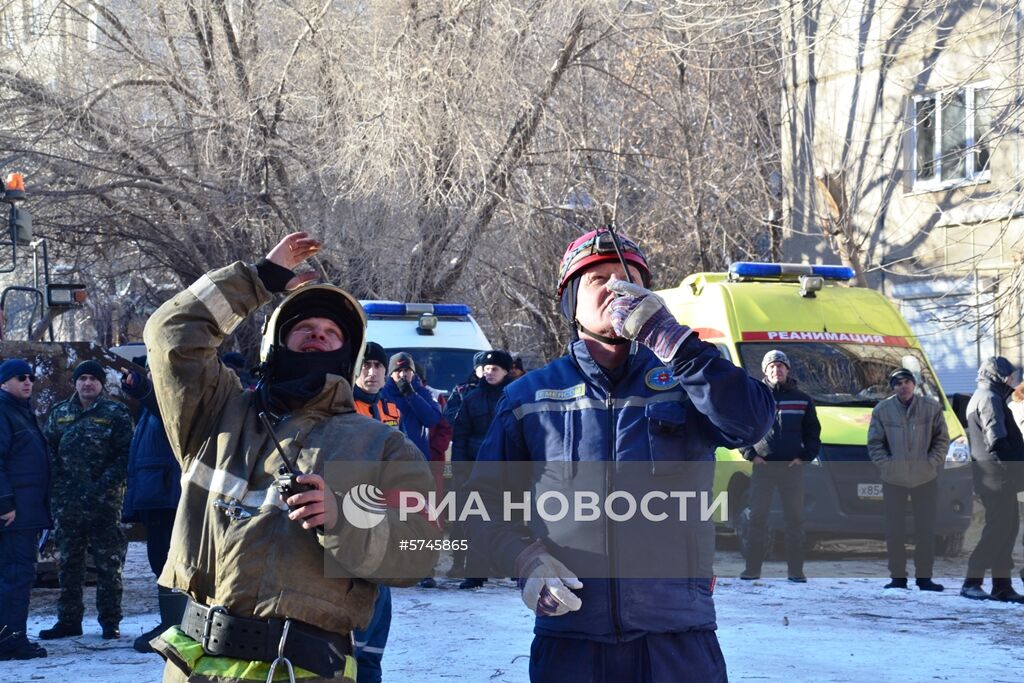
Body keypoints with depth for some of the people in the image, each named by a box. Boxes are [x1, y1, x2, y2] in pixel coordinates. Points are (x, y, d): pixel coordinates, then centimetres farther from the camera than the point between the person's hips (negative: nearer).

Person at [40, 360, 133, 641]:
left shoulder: (115, 413, 0)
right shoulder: (59, 413, 12)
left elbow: (126, 454, -6)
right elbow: (48, 449, 11)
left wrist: (104, 485, -15)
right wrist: (57, 484, -3)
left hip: (104, 503, -4)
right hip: (67, 502, 4)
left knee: (108, 564, 1)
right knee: (68, 563, 9)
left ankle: (110, 621, 7)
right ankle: (68, 620, 16)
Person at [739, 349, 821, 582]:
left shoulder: (802, 400, 10)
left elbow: (813, 432, 13)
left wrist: (805, 456, -1)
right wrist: (750, 454, -3)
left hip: (792, 467, 1)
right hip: (763, 466, -1)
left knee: (795, 518, 0)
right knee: (758, 517, -1)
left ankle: (795, 570, 4)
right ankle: (752, 568, 2)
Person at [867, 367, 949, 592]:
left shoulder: (932, 407, -1)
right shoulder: (882, 410, -2)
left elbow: (942, 439, 4)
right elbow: (874, 443, 3)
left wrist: (932, 462, -7)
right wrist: (886, 463, -8)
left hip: (926, 478, 0)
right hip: (893, 479, 0)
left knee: (926, 529, 2)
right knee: (894, 529, 2)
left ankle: (924, 576, 10)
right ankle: (897, 576, 9)